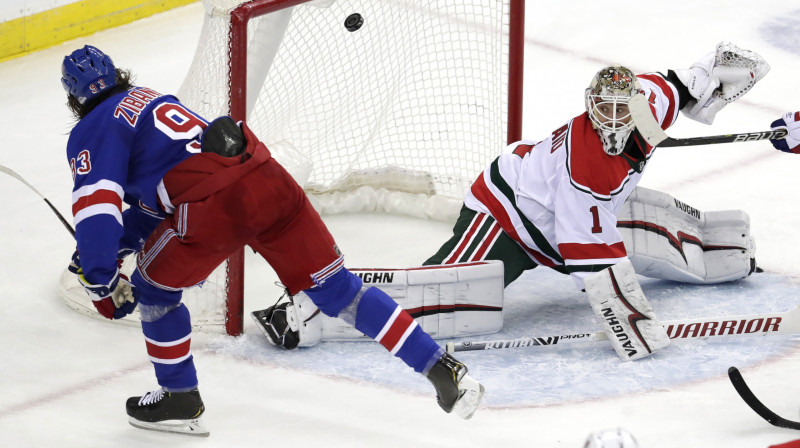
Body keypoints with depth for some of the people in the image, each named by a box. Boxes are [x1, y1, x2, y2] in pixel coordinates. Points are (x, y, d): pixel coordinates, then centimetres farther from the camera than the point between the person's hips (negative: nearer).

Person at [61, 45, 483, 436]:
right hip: (269, 180, 7)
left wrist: (100, 282, 0)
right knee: (337, 289, 12)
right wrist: (117, 244, 42)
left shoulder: (90, 134, 9)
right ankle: (441, 367, 6)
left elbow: (97, 208, -5)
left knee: (153, 287, 20)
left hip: (215, 208, -7)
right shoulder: (149, 100, 35)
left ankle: (179, 397, 28)